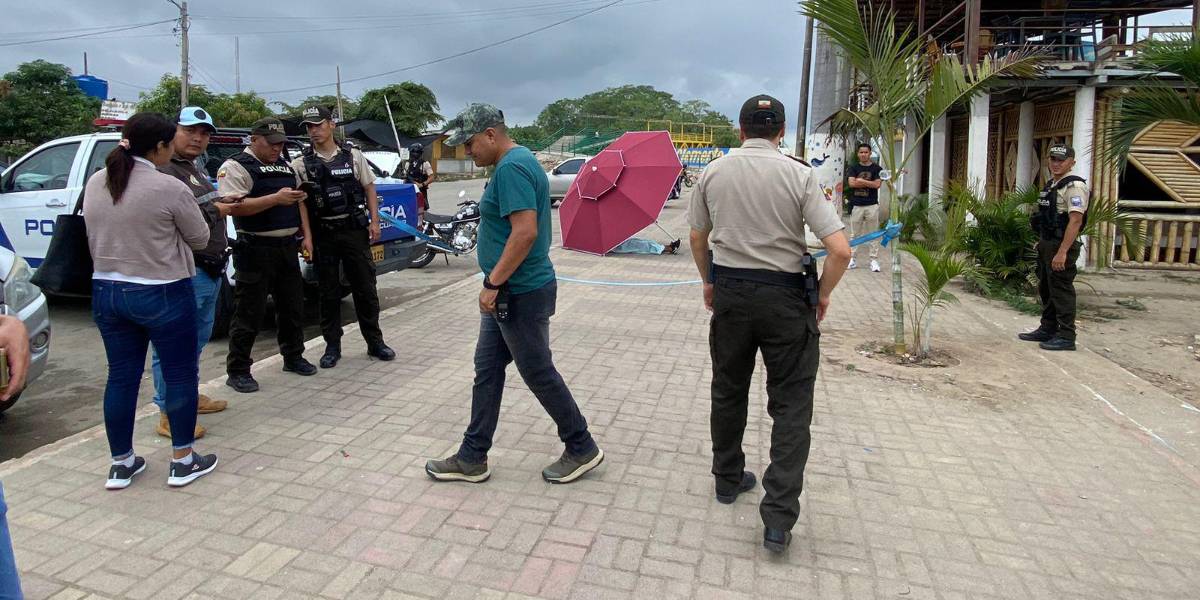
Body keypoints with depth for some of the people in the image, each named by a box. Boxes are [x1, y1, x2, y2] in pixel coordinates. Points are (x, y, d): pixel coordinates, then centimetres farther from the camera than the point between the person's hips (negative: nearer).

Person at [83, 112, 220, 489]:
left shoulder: (95, 183, 4)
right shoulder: (169, 188, -17)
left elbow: (95, 238, 14)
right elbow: (199, 239, -6)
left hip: (105, 291, 7)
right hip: (162, 294, -6)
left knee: (121, 377, 14)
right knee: (180, 374, 7)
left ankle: (121, 464, 24)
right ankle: (183, 462, 15)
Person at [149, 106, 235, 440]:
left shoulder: (194, 171, 20)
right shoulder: (165, 171, -14)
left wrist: (220, 204, 9)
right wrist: (215, 210, -14)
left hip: (209, 271, 10)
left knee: (197, 340, 20)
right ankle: (169, 415, 4)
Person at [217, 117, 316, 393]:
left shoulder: (285, 165, 17)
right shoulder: (236, 166, -7)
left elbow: (299, 200, 20)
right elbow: (234, 206, -20)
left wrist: (306, 235, 10)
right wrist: (276, 198, -26)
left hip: (288, 246, 7)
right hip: (256, 249, -7)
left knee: (292, 306, 14)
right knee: (249, 313, -2)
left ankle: (293, 357, 29)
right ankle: (238, 370, 8)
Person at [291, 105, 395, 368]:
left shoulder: (353, 156, 4)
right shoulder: (301, 164, 2)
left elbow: (369, 189, 7)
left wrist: (374, 221, -2)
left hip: (355, 230, 0)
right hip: (323, 234, 0)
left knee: (365, 288, 5)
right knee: (328, 292, 7)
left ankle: (375, 342, 16)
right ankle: (332, 346, 17)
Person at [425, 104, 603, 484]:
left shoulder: (512, 167, -18)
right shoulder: (516, 162, 15)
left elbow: (526, 231, -28)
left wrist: (493, 283, -22)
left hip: (521, 295, -10)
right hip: (507, 294, 10)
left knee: (539, 374, 3)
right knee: (486, 370, 13)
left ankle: (582, 449, 21)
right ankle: (472, 459, 23)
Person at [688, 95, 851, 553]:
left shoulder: (713, 172, 1)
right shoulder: (798, 174, -8)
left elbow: (698, 240, 10)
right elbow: (840, 250, -13)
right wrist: (822, 294, 3)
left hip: (730, 291, 3)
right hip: (784, 296, -3)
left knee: (728, 391, 20)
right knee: (791, 406, 5)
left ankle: (728, 480, 36)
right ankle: (779, 518, 3)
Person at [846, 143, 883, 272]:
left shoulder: (876, 169, 5)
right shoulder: (853, 168, 8)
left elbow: (877, 184, -8)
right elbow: (852, 183, -8)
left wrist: (861, 181, -7)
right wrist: (869, 183, -7)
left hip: (872, 205, -1)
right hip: (856, 205, 1)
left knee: (873, 234, 1)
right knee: (854, 233, 6)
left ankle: (874, 260, 4)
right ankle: (853, 259, 13)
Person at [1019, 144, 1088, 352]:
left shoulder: (1074, 186, -14)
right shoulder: (1051, 184, 15)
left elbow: (1075, 220, -22)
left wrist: (1062, 252, -27)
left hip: (1062, 246, -10)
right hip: (1046, 244, 10)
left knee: (1061, 292, -5)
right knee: (1046, 290, 16)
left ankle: (1066, 337, 2)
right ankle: (1047, 330, 27)